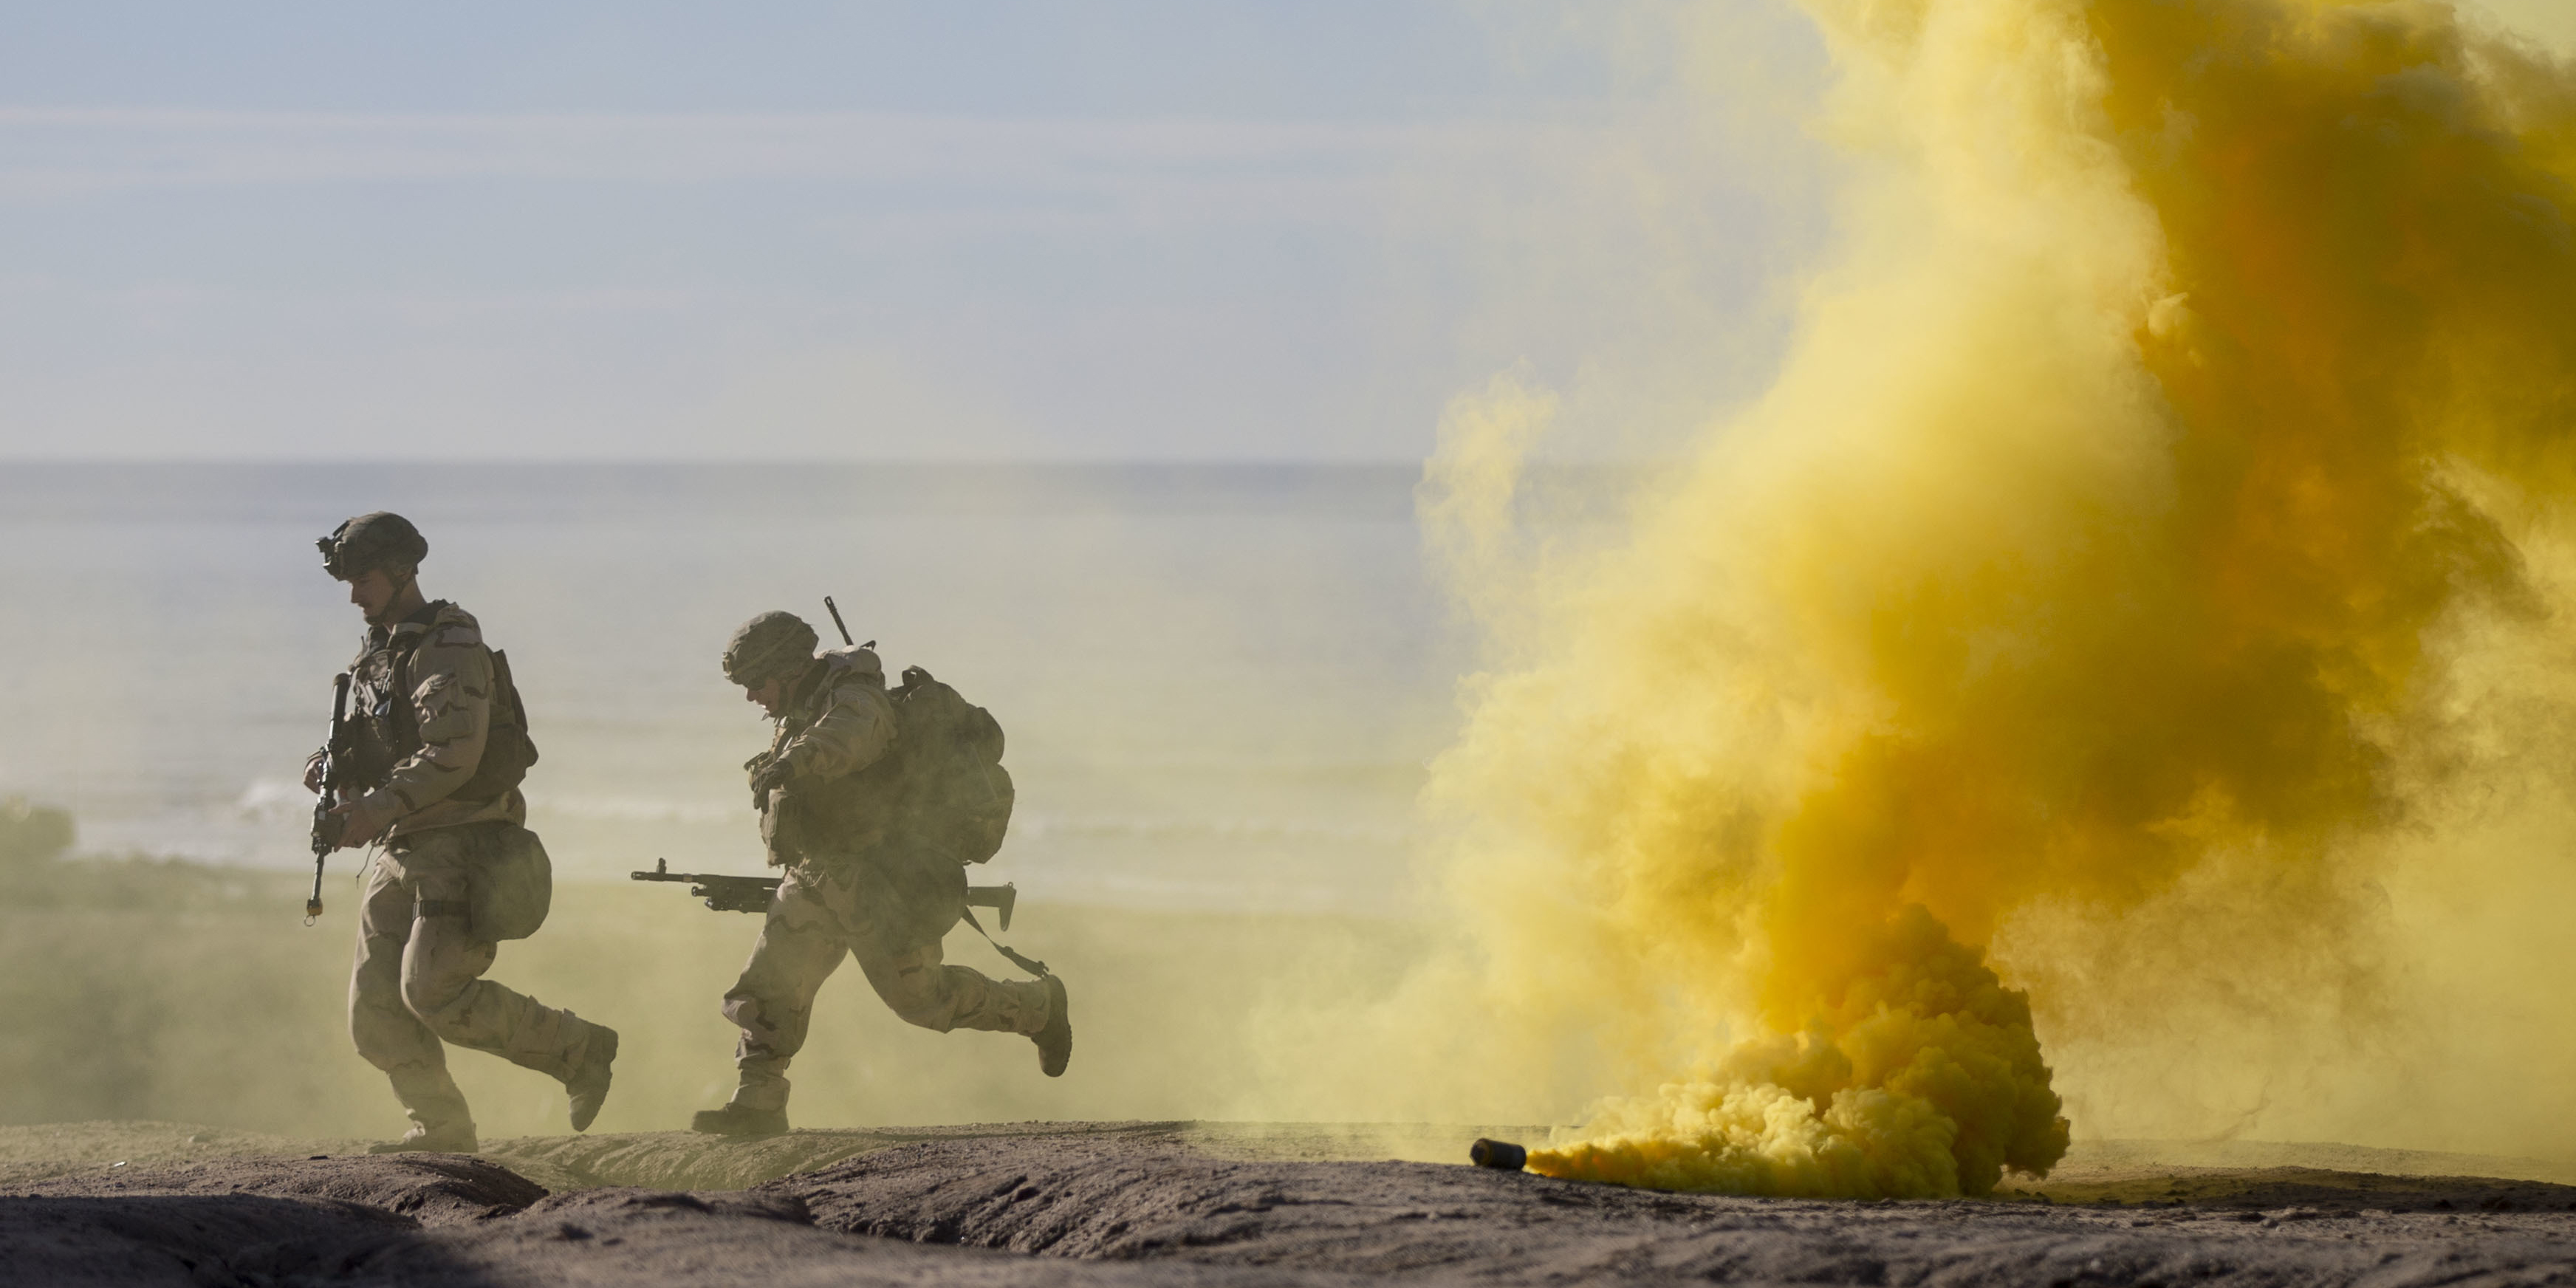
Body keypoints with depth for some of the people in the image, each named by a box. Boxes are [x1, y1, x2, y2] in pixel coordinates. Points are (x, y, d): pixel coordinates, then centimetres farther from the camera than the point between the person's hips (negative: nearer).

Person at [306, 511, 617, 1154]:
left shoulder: (450, 648, -13)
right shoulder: (377, 655, 15)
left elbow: (452, 755, -24)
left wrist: (381, 806, -29)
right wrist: (330, 766, 0)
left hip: (461, 843, -9)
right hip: (402, 851, 9)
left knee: (433, 994, -18)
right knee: (376, 1006, 4)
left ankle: (578, 1049, -4)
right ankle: (440, 1128, 13)